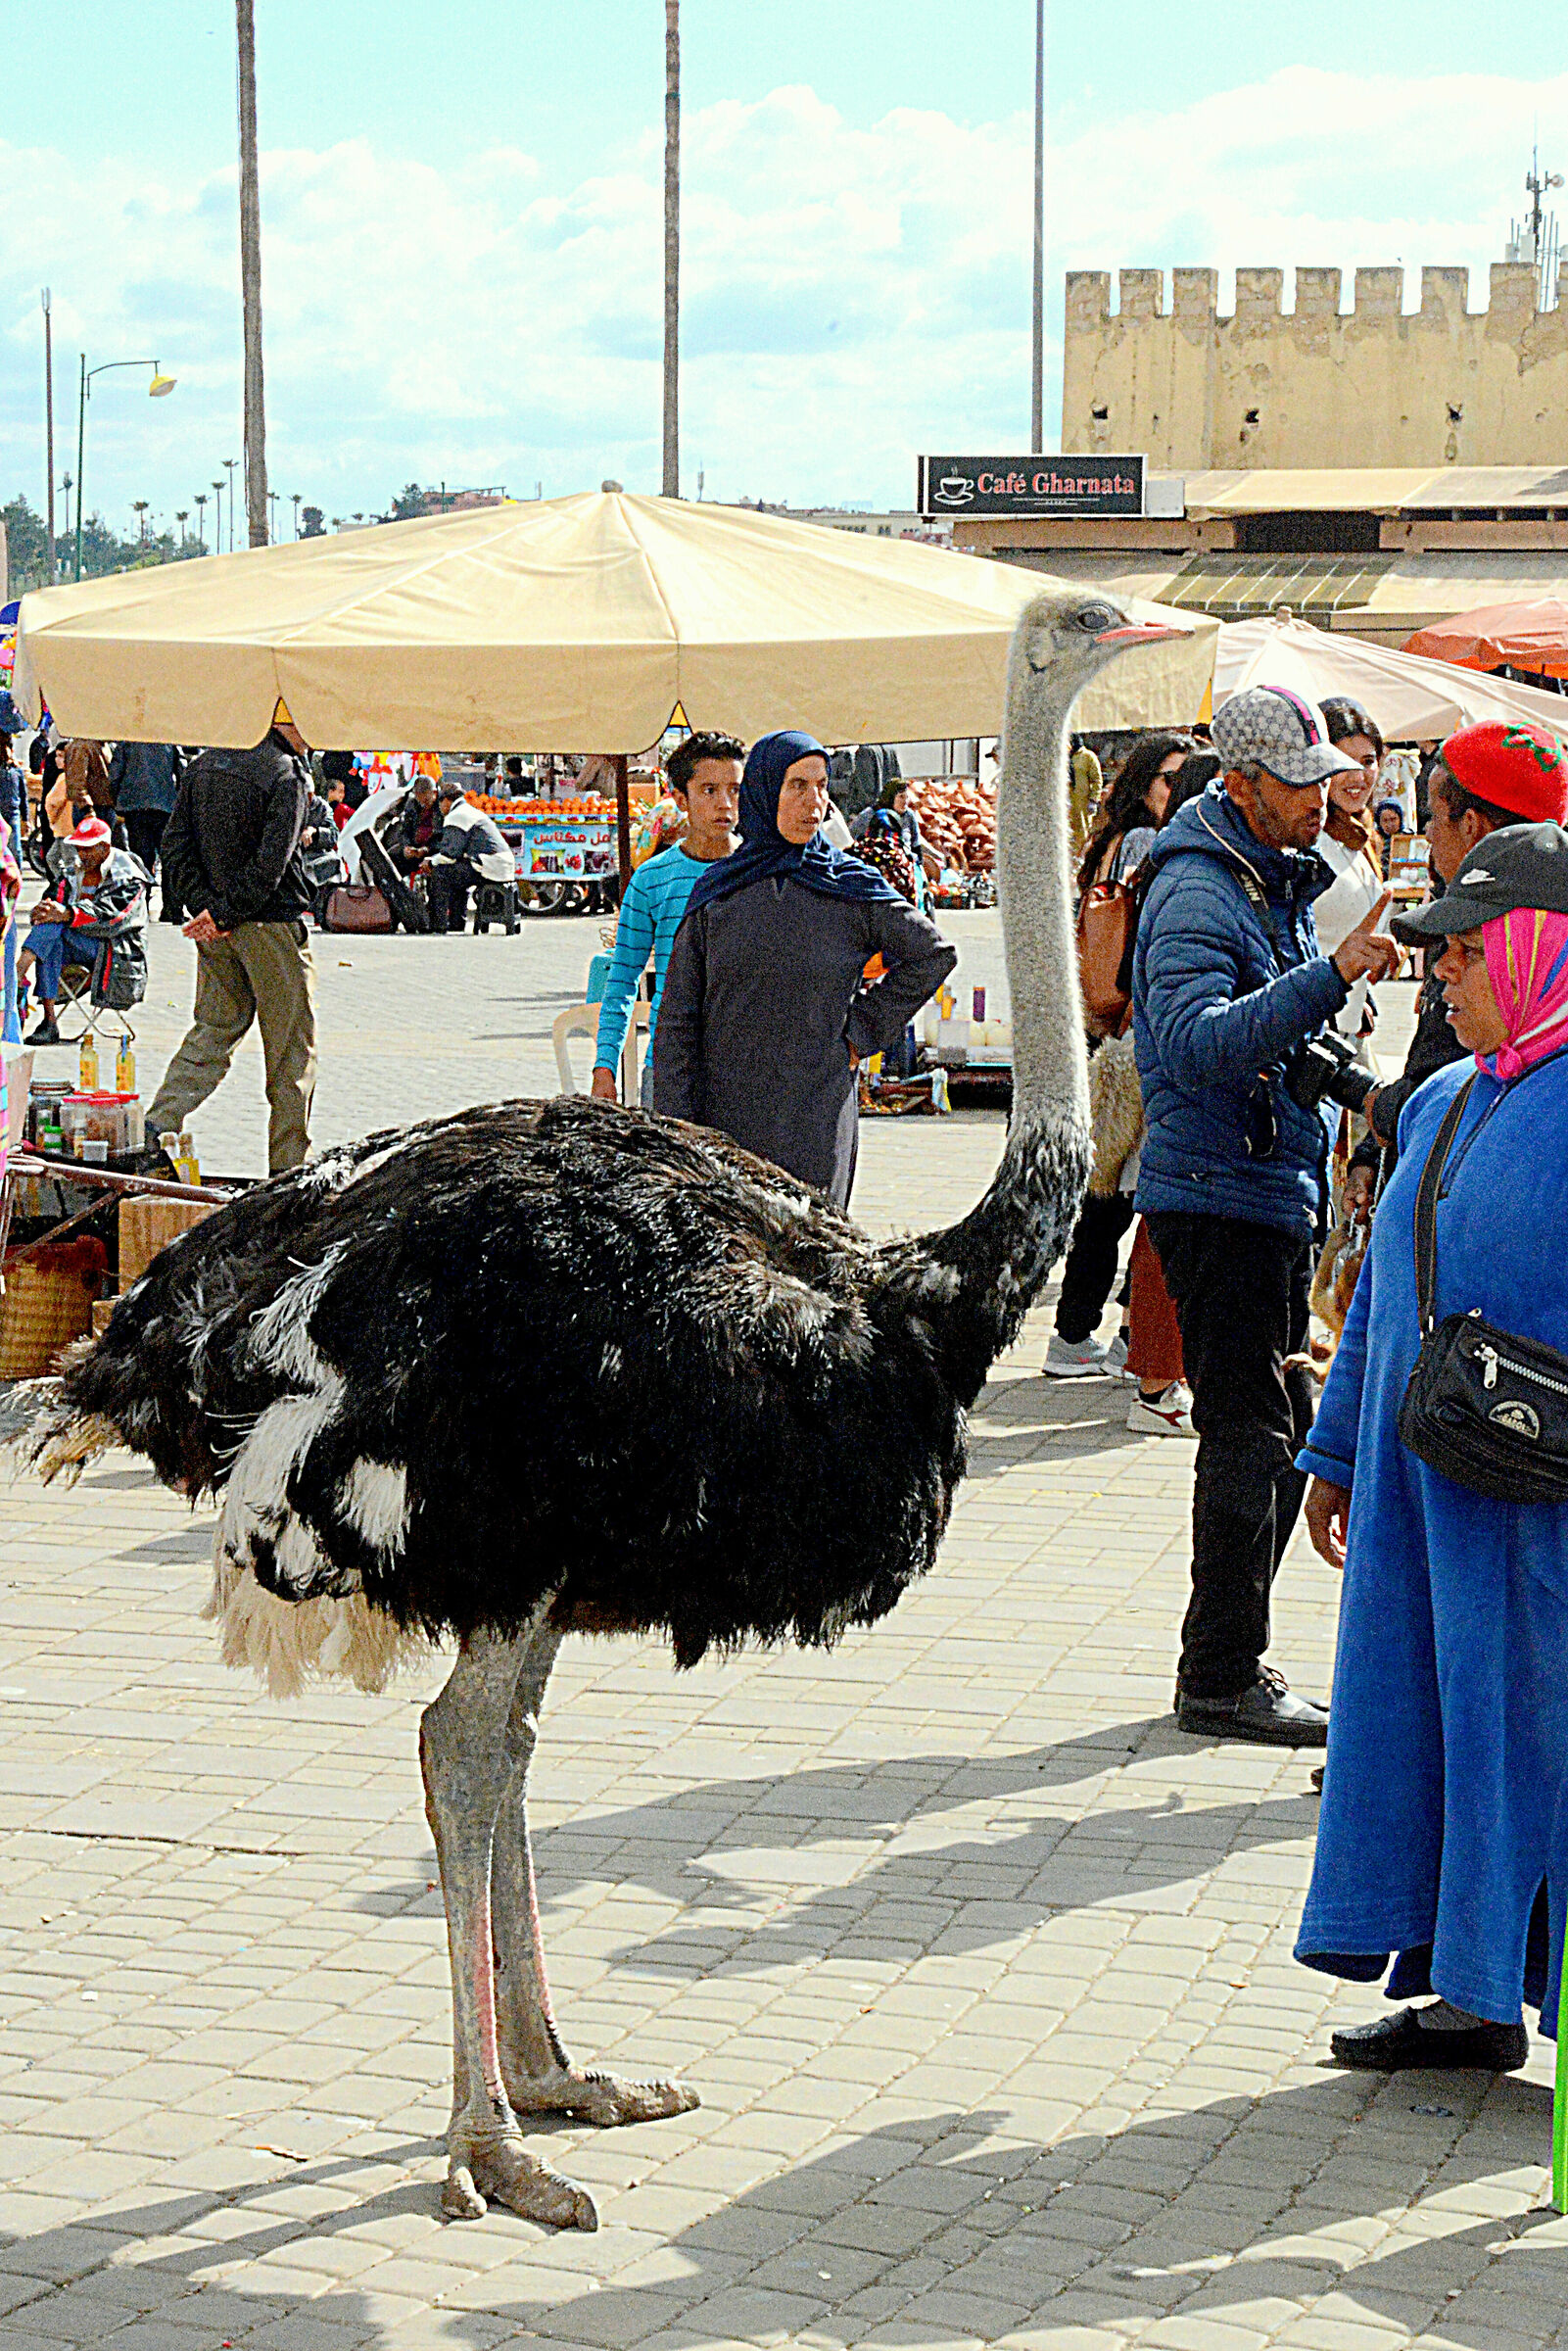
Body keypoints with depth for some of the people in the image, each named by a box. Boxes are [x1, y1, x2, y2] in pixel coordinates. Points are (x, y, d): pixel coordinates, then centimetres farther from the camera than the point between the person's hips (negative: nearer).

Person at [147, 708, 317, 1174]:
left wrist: (206, 904, 0)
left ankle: (159, 1122, -1)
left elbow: (176, 844, 5)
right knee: (291, 1047, 4)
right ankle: (288, 1166, 9)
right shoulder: (285, 775, -15)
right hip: (273, 925, -6)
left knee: (214, 1029, 16)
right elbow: (270, 863, -22)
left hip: (217, 929, 7)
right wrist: (225, 912, -14)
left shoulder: (203, 765, 7)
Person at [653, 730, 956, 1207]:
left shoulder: (851, 887, 2)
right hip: (724, 1112, 1)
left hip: (816, 1117, -1)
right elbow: (678, 1017, 4)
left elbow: (933, 953, 13)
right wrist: (674, 1131, -2)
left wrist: (864, 1033, 5)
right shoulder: (717, 890, 4)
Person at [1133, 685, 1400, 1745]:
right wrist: (1329, 976, -40)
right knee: (1252, 1438, -7)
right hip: (1220, 1195, -10)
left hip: (1278, 1191, 10)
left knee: (1284, 1430, 14)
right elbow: (1199, 1045, -33)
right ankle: (1221, 1678, 0)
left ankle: (1234, 1658, 22)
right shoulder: (1197, 893, -16)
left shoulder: (1283, 882, 15)